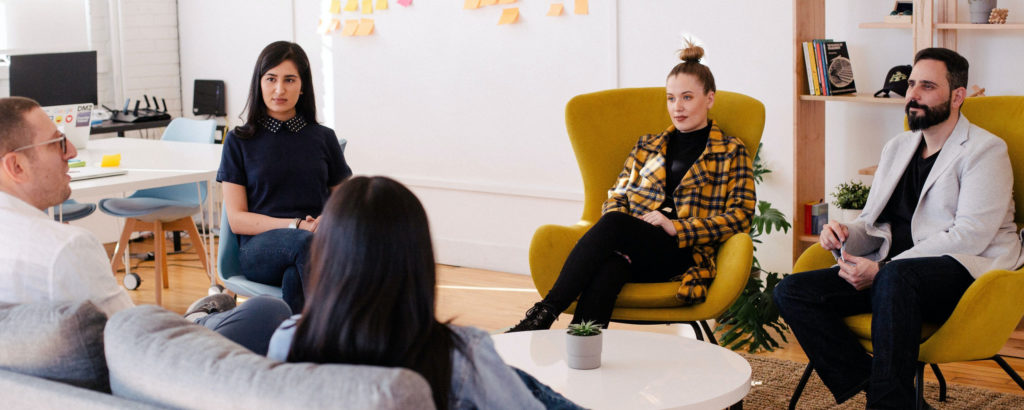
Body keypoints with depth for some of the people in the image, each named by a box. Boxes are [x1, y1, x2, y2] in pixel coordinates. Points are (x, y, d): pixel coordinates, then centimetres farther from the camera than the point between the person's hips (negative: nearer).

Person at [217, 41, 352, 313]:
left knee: (294, 277, -37)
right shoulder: (240, 142, 11)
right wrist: (296, 226, -11)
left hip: (318, 242, 2)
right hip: (259, 246, -1)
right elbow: (237, 219, 4)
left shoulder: (324, 139, 17)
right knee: (305, 242, -38)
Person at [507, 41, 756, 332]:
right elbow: (617, 196, 23)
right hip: (631, 250, 3)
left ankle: (545, 312, -39)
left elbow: (740, 215, 3)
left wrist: (676, 228, -10)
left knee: (613, 225, -34)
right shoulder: (647, 146, 28)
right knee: (607, 269, -37)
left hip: (684, 254, -3)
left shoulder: (731, 152, 14)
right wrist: (617, 226, -3)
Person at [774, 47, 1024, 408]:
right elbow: (872, 223, 24)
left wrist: (882, 268, -18)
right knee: (791, 292, -14)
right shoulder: (896, 148, 22)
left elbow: (970, 236, -14)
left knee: (894, 278, -41)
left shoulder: (985, 150, -2)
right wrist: (844, 235, -3)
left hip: (966, 272, -7)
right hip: (889, 274, 7)